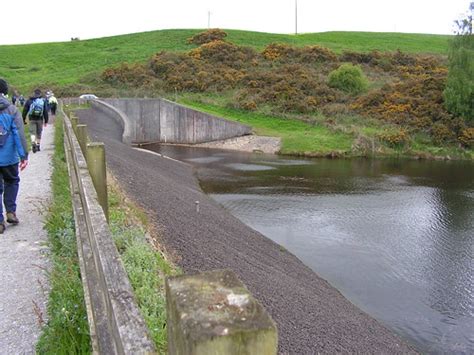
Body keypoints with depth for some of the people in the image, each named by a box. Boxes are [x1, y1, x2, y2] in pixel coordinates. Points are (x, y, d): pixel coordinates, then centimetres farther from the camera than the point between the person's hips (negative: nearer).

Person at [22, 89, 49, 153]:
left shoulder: (29, 100, 4)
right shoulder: (43, 100, 1)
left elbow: (25, 110, 5)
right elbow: (45, 111, -2)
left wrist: (24, 119, 12)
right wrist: (46, 121, 1)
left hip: (32, 119, 0)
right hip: (40, 119, 0)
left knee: (32, 132, 1)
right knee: (39, 133, 11)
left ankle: (33, 143, -24)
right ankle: (38, 146, 18)